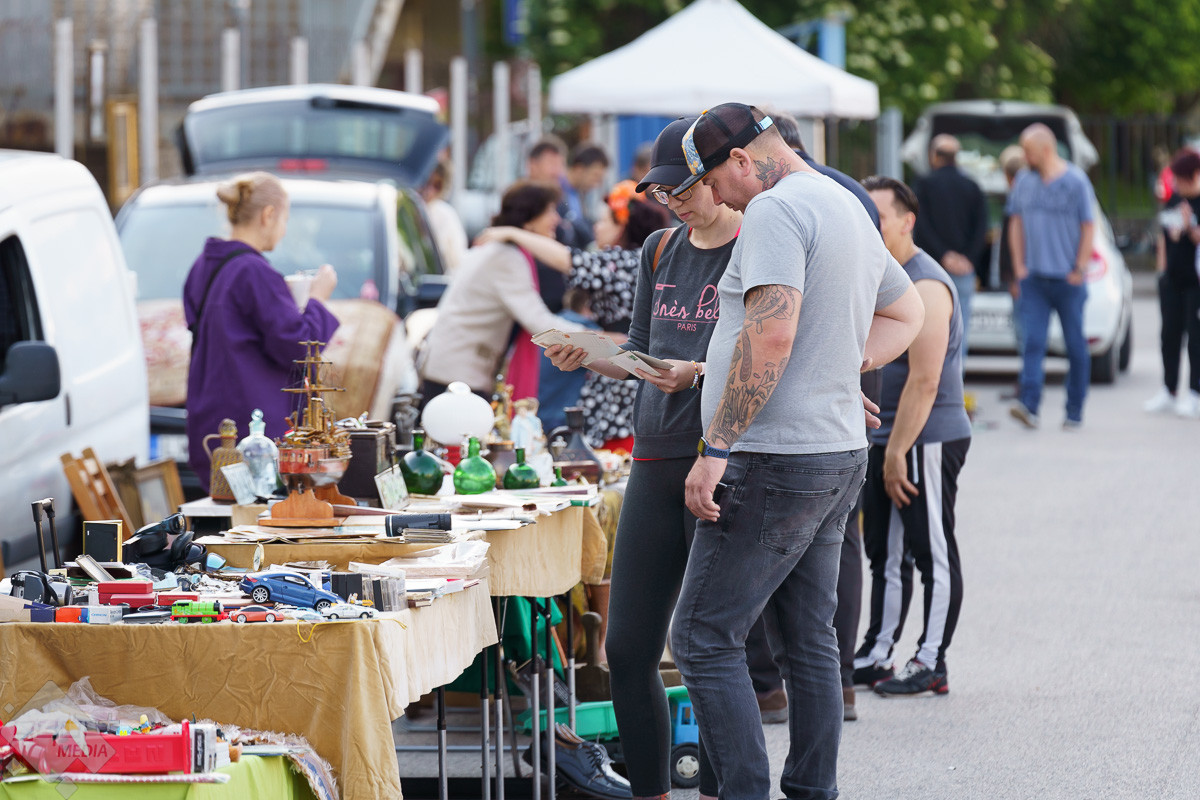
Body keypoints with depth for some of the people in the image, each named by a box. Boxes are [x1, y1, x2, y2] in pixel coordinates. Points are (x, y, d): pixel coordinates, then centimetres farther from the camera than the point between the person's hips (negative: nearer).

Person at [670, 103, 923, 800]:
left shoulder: (775, 210, -14)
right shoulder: (849, 209, 17)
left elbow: (772, 333, -25)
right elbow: (907, 313, 31)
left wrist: (716, 448, -23)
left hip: (774, 461, -10)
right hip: (840, 454, 10)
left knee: (704, 639, -6)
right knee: (811, 642, 12)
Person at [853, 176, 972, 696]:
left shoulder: (925, 288, -16)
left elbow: (924, 381, -21)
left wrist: (897, 453, -21)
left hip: (927, 440, -10)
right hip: (884, 438, 10)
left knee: (932, 555, -2)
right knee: (886, 553, 13)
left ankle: (931, 665, 1)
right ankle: (877, 655, 19)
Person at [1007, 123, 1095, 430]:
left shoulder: (1075, 181, -5)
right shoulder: (1024, 181, 9)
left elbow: (1088, 228, -4)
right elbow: (1016, 224, 17)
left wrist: (1079, 270, -8)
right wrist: (1019, 265, 7)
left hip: (1067, 279, -3)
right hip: (1034, 278, 3)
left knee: (1075, 345, 4)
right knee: (1033, 341, -10)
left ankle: (1074, 411, 12)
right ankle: (1029, 406, -20)